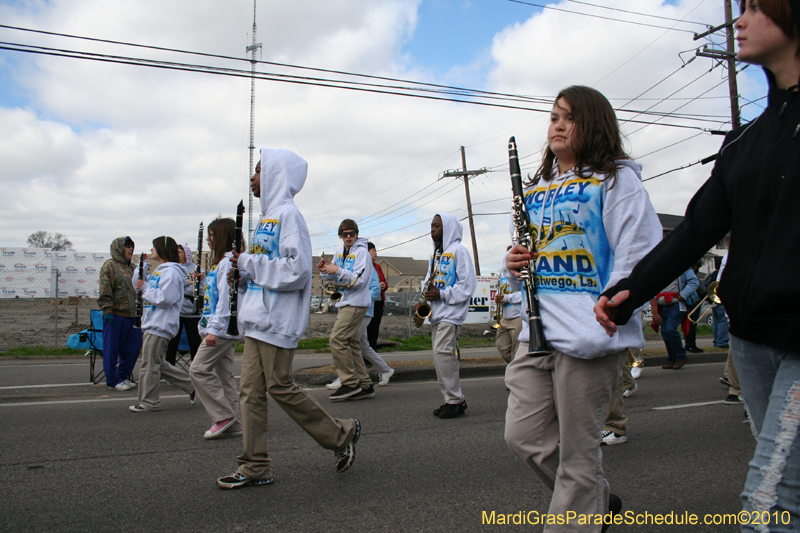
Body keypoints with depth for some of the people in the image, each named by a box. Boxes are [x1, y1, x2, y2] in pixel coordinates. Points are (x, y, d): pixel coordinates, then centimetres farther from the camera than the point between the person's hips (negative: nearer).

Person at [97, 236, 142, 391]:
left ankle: (123, 376, 22)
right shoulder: (110, 265, -4)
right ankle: (113, 380, 10)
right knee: (112, 349, 0)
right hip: (115, 314, -7)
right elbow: (105, 290, -11)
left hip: (131, 315, 8)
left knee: (133, 347, 8)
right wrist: (107, 310, -18)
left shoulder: (131, 268, 18)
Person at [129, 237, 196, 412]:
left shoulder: (171, 272, -14)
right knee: (158, 364, 14)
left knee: (149, 365, -2)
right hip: (151, 324, 11)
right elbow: (138, 282, 22)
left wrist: (145, 288, -13)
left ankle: (149, 402, 9)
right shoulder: (158, 270, 18)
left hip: (160, 326, -10)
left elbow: (165, 299, -23)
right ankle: (191, 384, 20)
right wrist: (142, 264, 10)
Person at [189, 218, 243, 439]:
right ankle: (232, 424, 13)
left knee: (199, 369, -10)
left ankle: (224, 415, -5)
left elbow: (226, 297, -21)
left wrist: (214, 328, -24)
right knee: (223, 374, 9)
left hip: (223, 328, -10)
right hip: (224, 329, 10)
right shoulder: (221, 262, 20)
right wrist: (203, 281, 12)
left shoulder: (228, 262, -12)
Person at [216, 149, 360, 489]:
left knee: (280, 387, -3)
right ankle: (255, 467, 16)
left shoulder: (287, 214, -11)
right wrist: (243, 271, 4)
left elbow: (297, 270, -21)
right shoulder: (267, 217, 18)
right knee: (251, 390, 8)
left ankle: (341, 434, 15)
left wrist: (249, 263, -15)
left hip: (277, 319, -9)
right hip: (256, 319, 9)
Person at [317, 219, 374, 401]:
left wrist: (338, 270, -23)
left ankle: (351, 383, -8)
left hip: (356, 303, -9)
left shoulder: (362, 252, -9)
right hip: (345, 303, 9)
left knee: (338, 340, -15)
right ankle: (365, 385, 13)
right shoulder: (340, 253, 15)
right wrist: (324, 270, -1)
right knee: (351, 344, 8)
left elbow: (359, 280, -18)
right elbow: (331, 277, 19)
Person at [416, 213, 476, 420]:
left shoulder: (458, 251, -4)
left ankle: (456, 400, -8)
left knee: (443, 352, -17)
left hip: (451, 311, -8)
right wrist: (423, 300, 5)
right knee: (440, 354, 7)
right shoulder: (435, 254, 21)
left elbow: (468, 284, -11)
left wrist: (443, 294, -17)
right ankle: (450, 400, 14)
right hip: (436, 312, 9)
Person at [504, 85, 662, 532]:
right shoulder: (537, 188, 20)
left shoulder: (616, 177, 0)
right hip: (537, 331, 7)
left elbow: (639, 253, -9)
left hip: (589, 336, -7)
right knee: (524, 435, 7)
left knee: (577, 453, 1)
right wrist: (516, 267, 7)